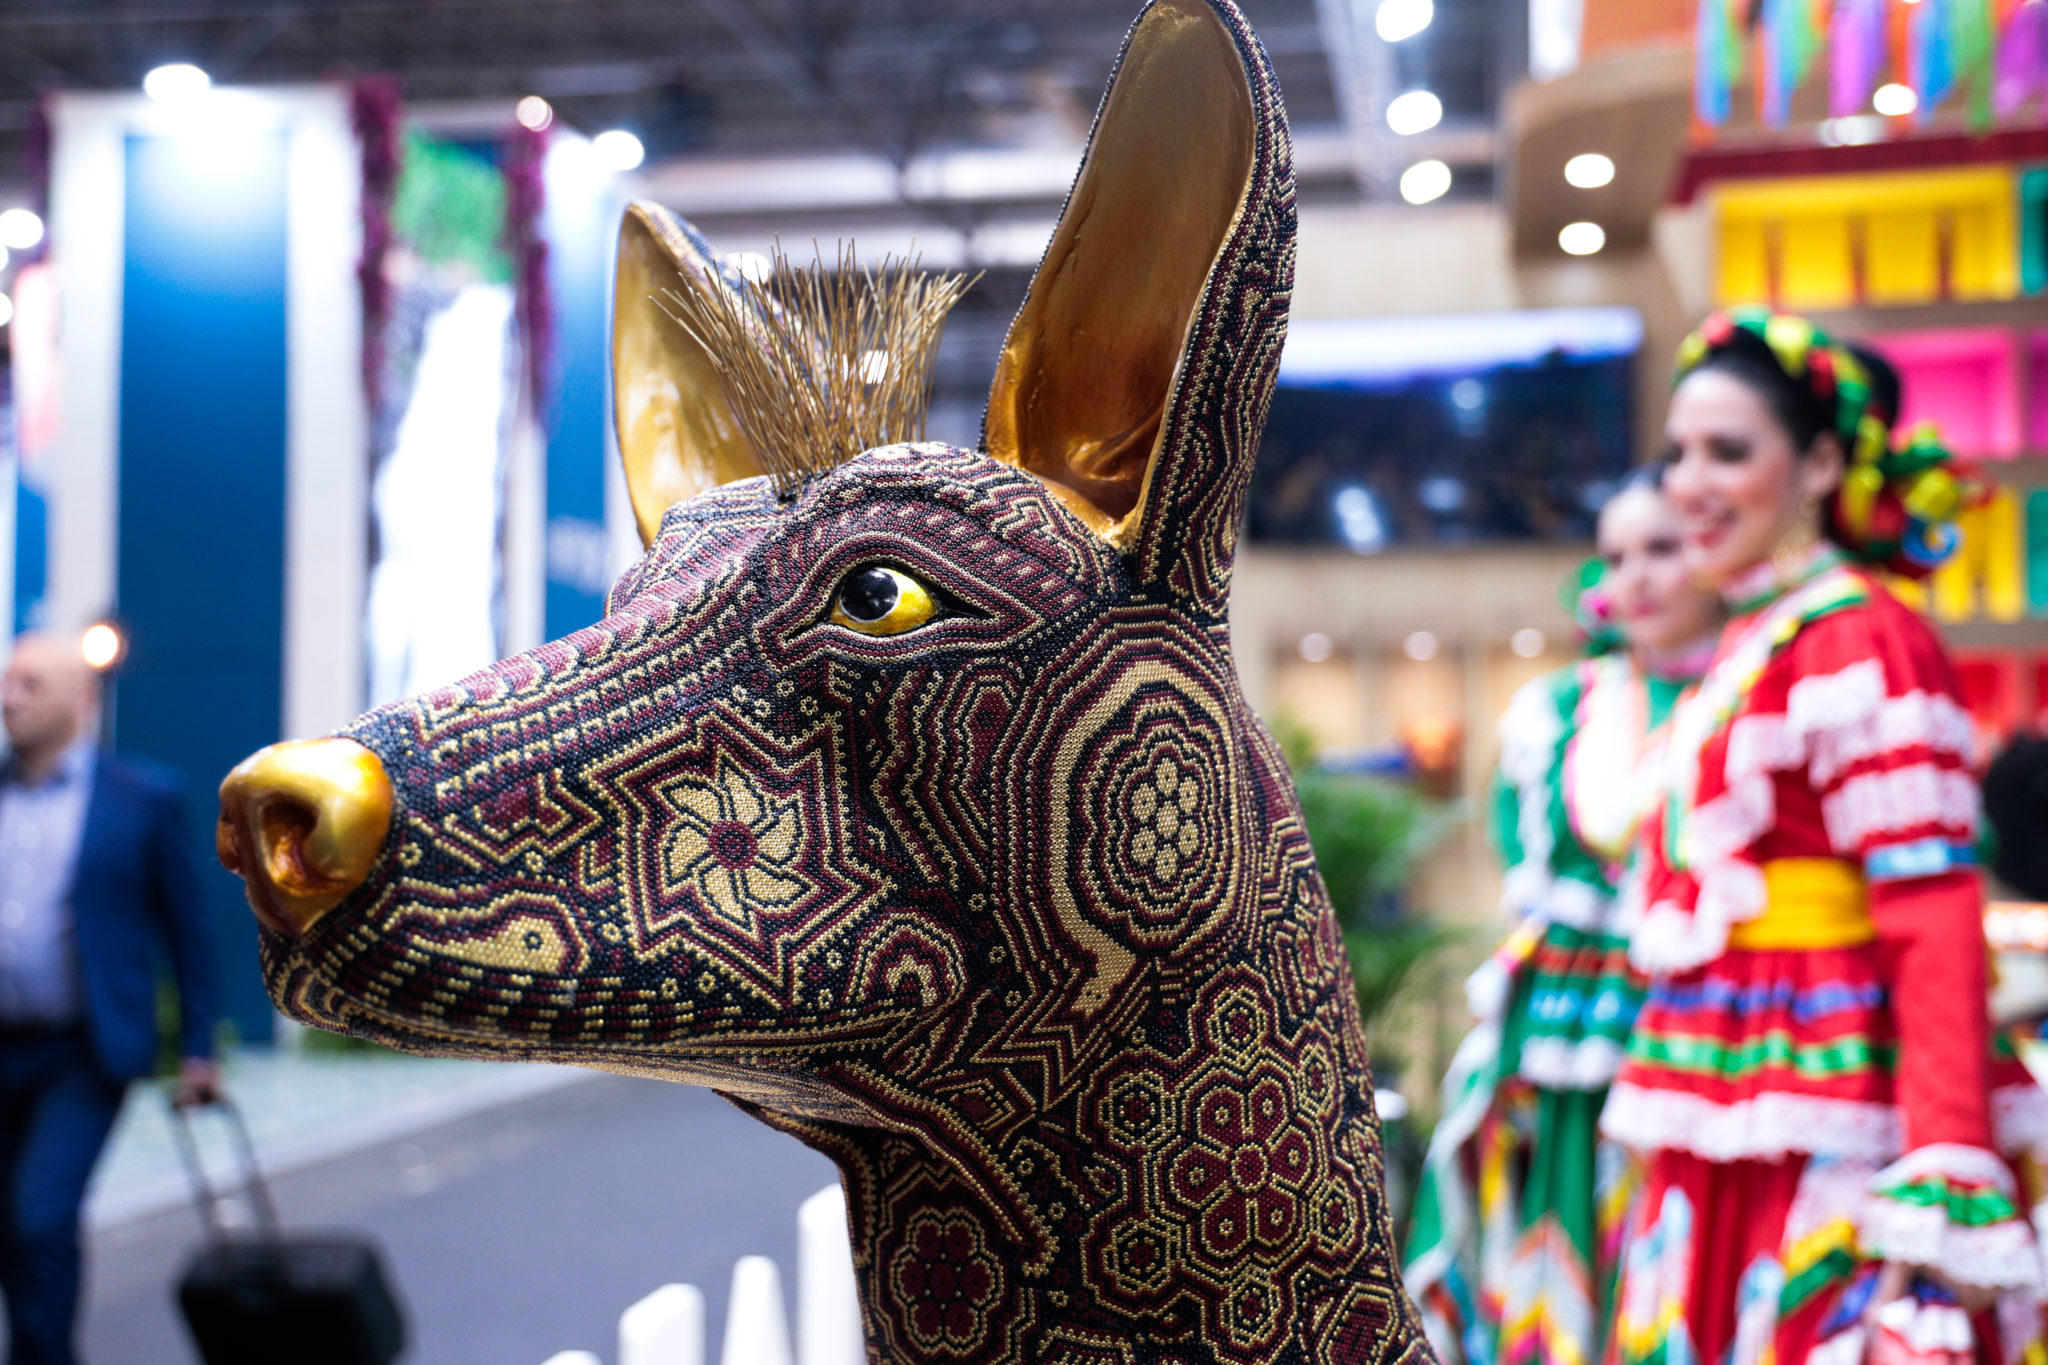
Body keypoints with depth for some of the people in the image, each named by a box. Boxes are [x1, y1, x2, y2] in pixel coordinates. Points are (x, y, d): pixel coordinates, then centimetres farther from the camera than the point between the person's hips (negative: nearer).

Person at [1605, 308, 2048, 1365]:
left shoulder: (1859, 641, -12)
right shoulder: (1747, 647, 15)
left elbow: (1933, 921, -19)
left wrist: (1946, 1187, -24)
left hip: (1829, 1139, -8)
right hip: (1726, 1139, 8)